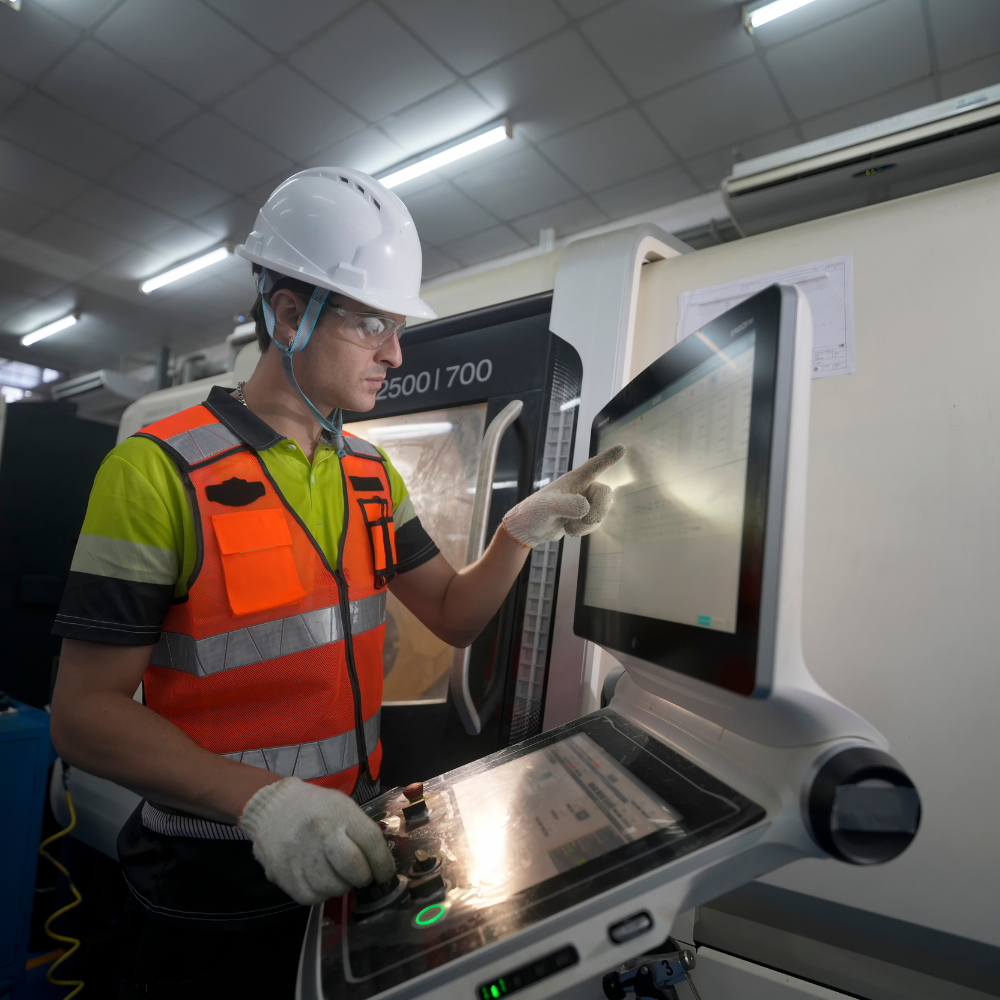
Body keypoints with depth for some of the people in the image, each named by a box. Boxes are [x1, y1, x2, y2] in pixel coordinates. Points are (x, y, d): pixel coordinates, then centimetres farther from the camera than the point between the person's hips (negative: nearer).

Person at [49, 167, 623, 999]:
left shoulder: (371, 474, 2)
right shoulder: (161, 469, -17)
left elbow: (454, 615, 3)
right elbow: (86, 712, -17)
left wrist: (524, 529, -13)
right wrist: (263, 800, -30)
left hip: (350, 849, 6)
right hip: (216, 888, -5)